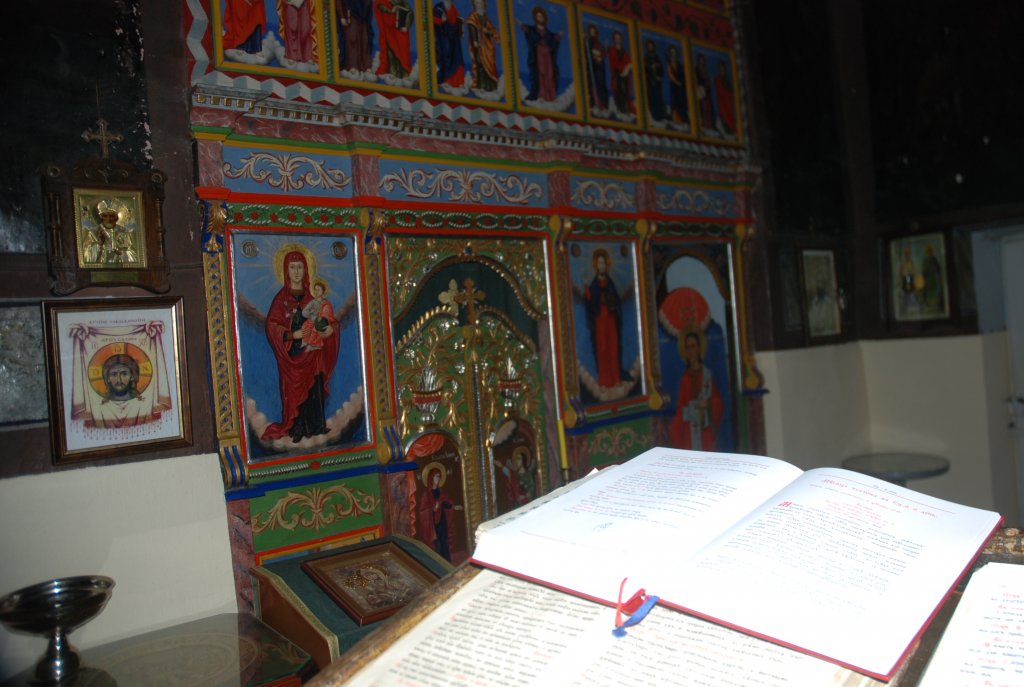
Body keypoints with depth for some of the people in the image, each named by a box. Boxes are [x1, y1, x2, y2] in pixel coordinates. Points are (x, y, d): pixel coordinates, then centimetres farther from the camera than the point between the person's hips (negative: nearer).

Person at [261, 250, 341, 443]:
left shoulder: (310, 296, 11)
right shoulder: (281, 298, -1)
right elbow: (272, 326, -7)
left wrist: (329, 329, -6)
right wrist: (294, 335, -21)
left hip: (312, 355, 4)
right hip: (292, 356, -3)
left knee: (315, 390, 1)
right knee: (295, 392, -5)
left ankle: (315, 429, 9)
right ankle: (296, 432, 1)